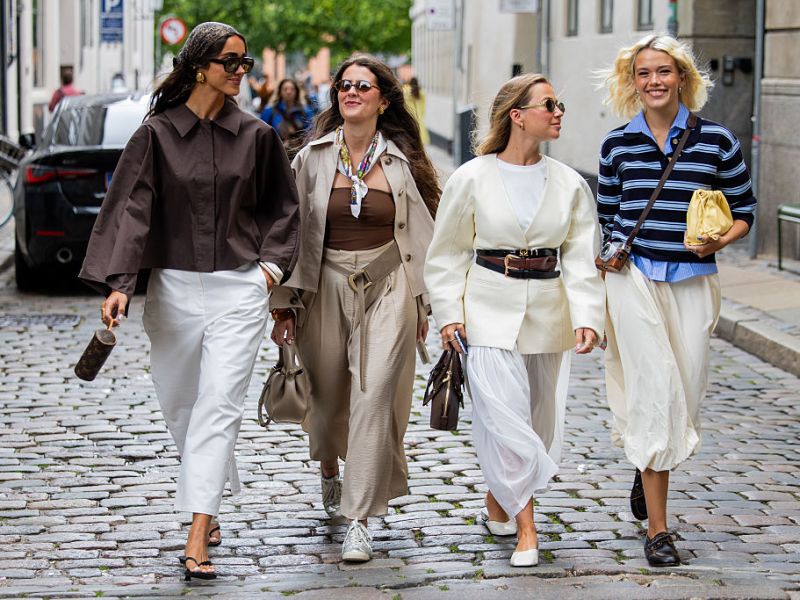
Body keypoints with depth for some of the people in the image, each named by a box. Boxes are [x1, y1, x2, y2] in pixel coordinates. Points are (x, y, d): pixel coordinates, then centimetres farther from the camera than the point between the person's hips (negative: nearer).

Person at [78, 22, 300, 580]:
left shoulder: (256, 135, 3)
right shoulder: (157, 134, -2)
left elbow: (282, 207, 15)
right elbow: (131, 209, -7)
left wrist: (271, 264, 3)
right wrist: (118, 282, -16)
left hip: (239, 289, -1)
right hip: (174, 289, 1)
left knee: (219, 407, -10)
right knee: (179, 404, 12)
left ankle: (197, 539, -12)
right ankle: (211, 498, 38)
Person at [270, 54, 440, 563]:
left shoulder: (402, 162, 3)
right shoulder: (313, 158, 3)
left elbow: (421, 234, 7)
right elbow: (293, 231, 5)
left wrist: (423, 302, 6)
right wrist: (284, 303, 3)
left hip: (387, 290, -1)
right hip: (326, 288, 1)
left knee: (375, 396, -12)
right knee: (328, 397, 11)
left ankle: (360, 521, -10)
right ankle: (330, 473, 46)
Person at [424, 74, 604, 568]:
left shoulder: (569, 184, 4)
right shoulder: (473, 179, -3)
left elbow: (581, 258, 1)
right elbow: (447, 254, 3)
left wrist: (587, 317, -12)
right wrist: (449, 314, -5)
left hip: (548, 316, 4)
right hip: (490, 313, -3)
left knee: (539, 418, 10)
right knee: (504, 417, -12)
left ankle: (498, 502, 32)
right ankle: (526, 528, -9)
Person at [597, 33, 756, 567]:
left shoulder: (718, 140, 0)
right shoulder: (618, 144, 5)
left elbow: (744, 212, 6)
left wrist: (719, 241, -12)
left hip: (693, 280, 1)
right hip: (634, 278, -1)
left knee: (685, 396, 5)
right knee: (657, 391, -11)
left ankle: (647, 468, 39)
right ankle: (657, 529, -7)